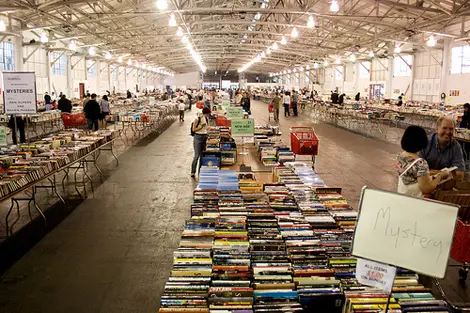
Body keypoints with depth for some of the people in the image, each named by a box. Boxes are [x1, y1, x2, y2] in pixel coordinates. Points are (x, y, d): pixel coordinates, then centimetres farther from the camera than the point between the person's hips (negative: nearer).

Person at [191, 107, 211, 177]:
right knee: (197, 155, -9)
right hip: (198, 137, -7)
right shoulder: (197, 119, -11)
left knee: (202, 155, 8)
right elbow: (193, 129, -10)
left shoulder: (206, 119, 10)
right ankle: (193, 172, -3)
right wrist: (201, 126, -17)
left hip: (204, 137, 7)